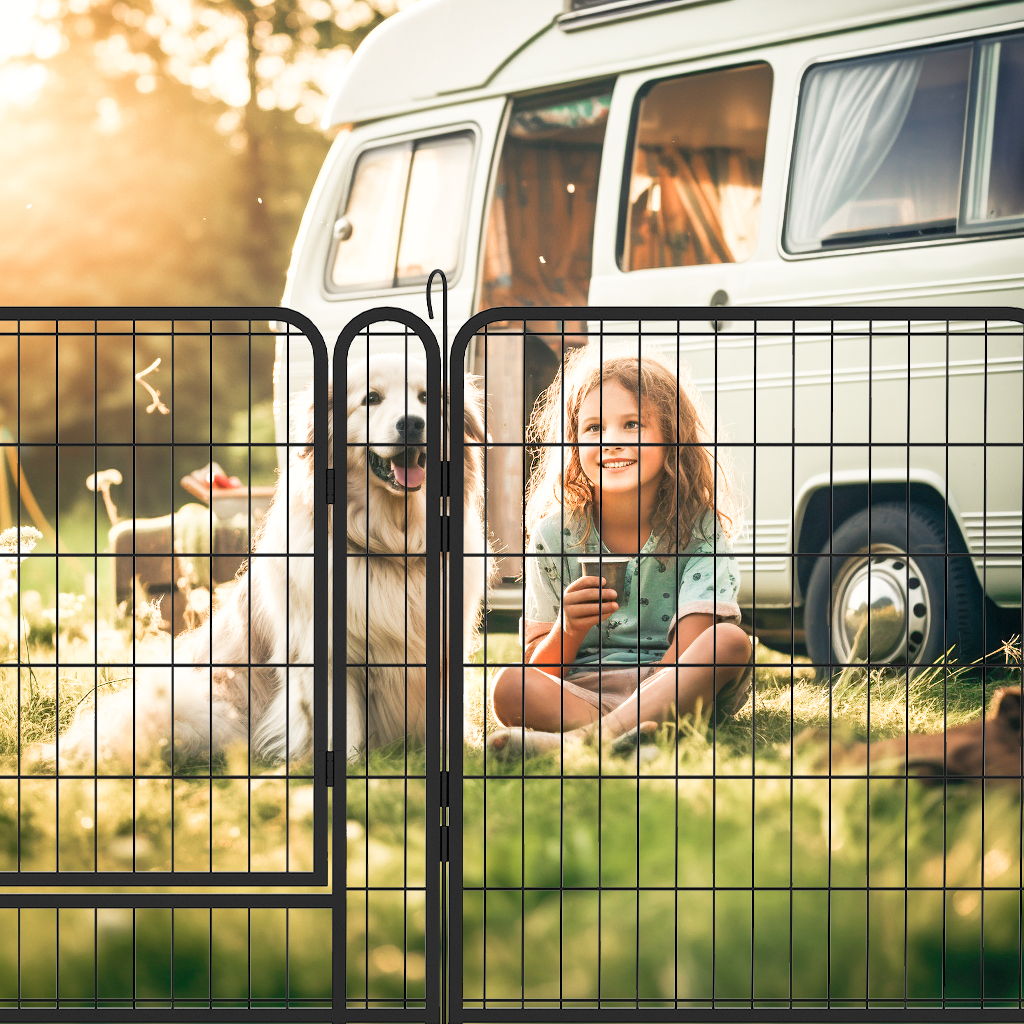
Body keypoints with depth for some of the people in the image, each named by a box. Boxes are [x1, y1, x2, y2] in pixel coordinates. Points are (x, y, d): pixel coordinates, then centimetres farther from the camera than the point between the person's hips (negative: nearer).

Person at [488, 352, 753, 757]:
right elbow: (535, 672, 1)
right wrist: (568, 629, -20)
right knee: (509, 686, -29)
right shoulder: (554, 535, 3)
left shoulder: (699, 529, 0)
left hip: (684, 696, 0)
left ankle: (590, 736, -41)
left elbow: (688, 653, -10)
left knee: (732, 643, -30)